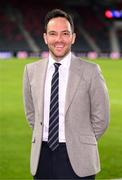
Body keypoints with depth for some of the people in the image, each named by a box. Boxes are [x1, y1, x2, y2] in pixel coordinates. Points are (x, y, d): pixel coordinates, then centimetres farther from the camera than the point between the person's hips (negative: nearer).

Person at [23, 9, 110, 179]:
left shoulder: (90, 71, -7)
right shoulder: (32, 70, 4)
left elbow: (101, 117, 0)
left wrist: (81, 144, 6)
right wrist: (45, 139, 12)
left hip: (76, 159, -3)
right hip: (42, 157, 3)